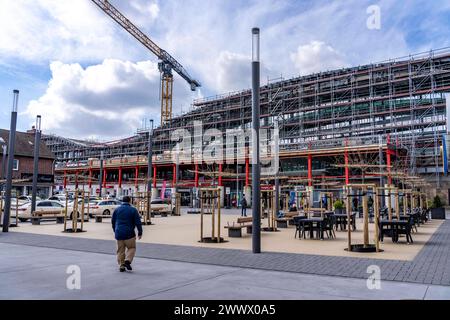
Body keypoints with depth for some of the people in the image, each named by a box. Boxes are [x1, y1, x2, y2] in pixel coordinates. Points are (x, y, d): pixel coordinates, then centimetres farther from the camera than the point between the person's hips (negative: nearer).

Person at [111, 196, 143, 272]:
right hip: (129, 234, -3)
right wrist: (140, 232, 4)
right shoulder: (133, 210, -4)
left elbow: (113, 222, 15)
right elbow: (138, 222, -6)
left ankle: (121, 265, 8)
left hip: (119, 234, 4)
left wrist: (115, 231, 27)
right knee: (131, 248, 10)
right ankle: (127, 260, -10)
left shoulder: (117, 210, 7)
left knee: (120, 250, 12)